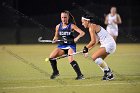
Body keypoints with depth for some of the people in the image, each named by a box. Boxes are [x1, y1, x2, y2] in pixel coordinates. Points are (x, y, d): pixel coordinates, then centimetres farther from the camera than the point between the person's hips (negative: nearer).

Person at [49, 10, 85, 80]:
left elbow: (82, 33, -11)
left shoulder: (72, 26, -8)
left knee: (71, 60, -27)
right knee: (51, 56, -11)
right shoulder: (58, 26, 4)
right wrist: (55, 39, -5)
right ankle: (55, 72, 11)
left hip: (70, 45, -5)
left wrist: (76, 38, -28)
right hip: (61, 45, 5)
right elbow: (56, 36, 18)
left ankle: (80, 75, -19)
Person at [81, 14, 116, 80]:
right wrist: (87, 50, 16)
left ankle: (107, 71, -9)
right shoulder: (94, 26, 17)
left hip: (109, 44, -10)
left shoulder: (91, 27, -12)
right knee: (99, 60, 12)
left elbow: (93, 41, -19)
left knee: (94, 57, -16)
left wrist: (86, 48, -6)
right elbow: (94, 42, 20)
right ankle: (109, 74, 11)